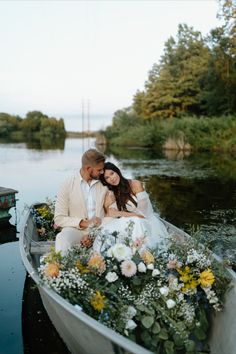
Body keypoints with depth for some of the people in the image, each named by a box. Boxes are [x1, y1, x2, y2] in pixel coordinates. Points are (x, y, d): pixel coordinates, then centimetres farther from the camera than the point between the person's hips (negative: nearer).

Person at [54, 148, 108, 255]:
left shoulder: (104, 185, 7)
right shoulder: (67, 185, -1)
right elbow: (59, 219, -2)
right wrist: (83, 223, -17)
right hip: (76, 229, -2)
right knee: (62, 240, -36)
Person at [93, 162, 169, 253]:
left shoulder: (136, 185, -6)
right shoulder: (110, 195, 4)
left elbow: (142, 214, -10)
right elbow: (109, 215, -6)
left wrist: (119, 213, -12)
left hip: (145, 222, -2)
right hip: (128, 225, 2)